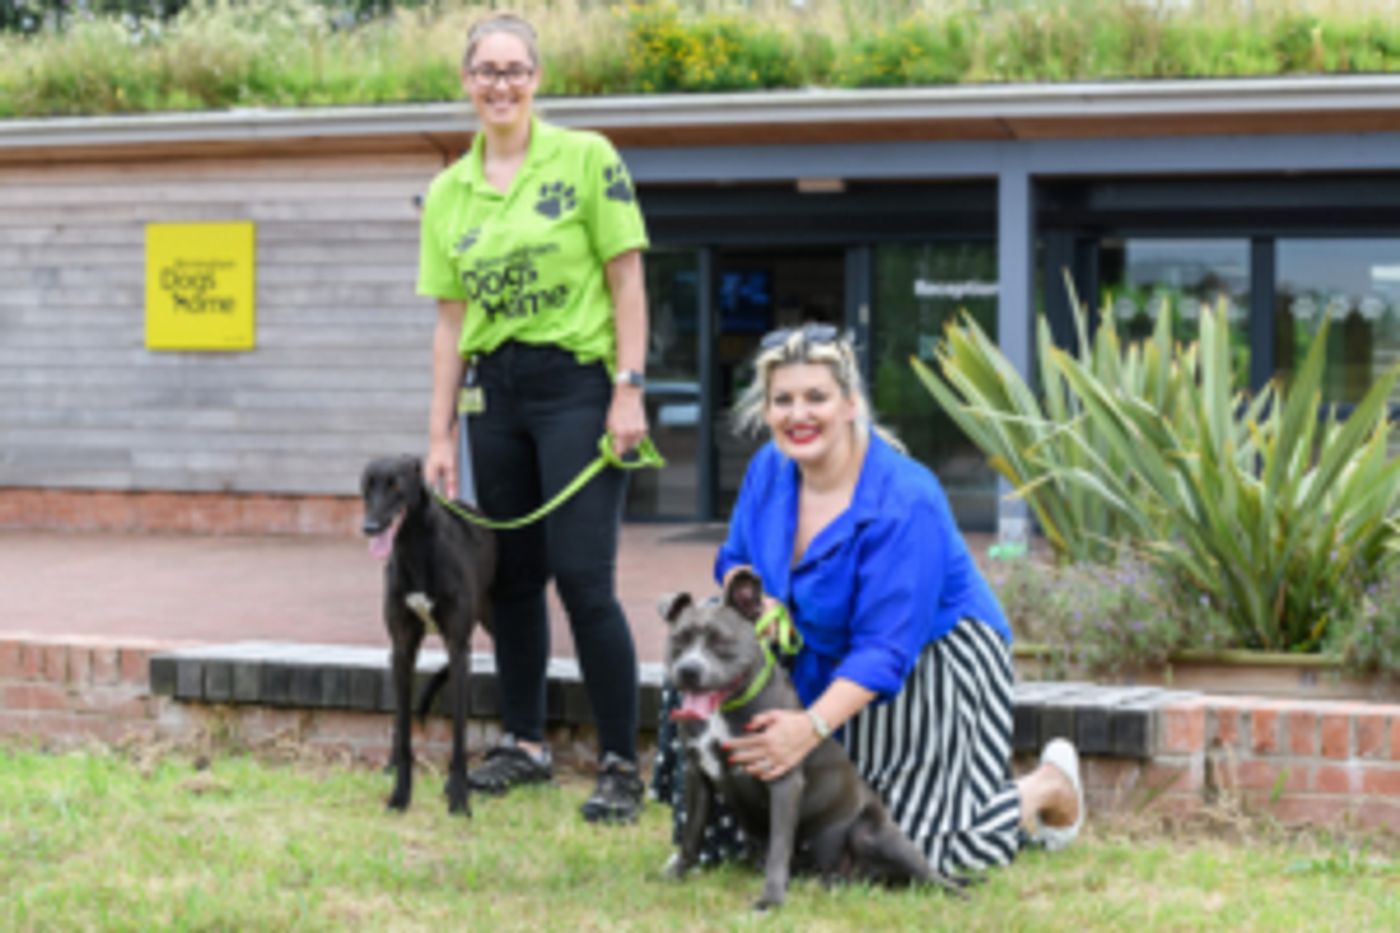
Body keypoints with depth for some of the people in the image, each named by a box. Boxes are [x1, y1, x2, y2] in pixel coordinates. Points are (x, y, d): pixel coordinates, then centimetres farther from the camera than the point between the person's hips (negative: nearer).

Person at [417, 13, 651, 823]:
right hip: (494, 392, 5)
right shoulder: (449, 192, 9)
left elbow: (627, 281, -5)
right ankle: (525, 742, 23)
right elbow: (451, 320, 11)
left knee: (583, 579, -10)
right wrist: (441, 435, 8)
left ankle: (622, 765, -3)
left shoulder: (586, 160, -4)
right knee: (511, 576, 10)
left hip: (577, 385, -5)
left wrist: (629, 391, -12)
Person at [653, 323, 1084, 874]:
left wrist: (812, 727, -46)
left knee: (925, 851, -15)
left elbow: (885, 650, -33)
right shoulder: (769, 469, -6)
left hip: (928, 672, -7)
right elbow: (736, 559, 10)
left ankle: (1050, 786, 14)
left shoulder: (903, 502, -29)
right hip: (823, 662, 7)